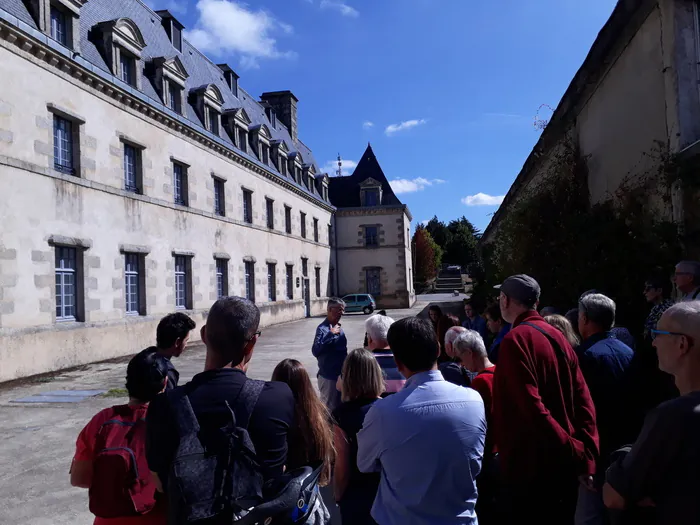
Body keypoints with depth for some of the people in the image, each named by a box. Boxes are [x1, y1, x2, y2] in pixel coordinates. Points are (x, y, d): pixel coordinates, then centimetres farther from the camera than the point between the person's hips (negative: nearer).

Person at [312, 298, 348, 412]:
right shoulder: (323, 328, -18)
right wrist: (330, 334, -32)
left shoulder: (338, 328, 7)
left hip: (341, 375, 8)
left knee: (339, 406, 19)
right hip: (328, 377, -8)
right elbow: (315, 351, -32)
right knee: (329, 408, 0)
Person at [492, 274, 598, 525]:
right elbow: (583, 398, 3)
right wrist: (586, 454, 0)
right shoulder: (558, 336, 7)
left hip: (530, 465, -8)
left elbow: (531, 405, -24)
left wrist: (574, 452, -18)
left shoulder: (516, 339, -17)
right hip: (563, 463, 8)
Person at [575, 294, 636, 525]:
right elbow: (636, 400, 10)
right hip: (628, 447, 8)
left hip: (600, 450, -8)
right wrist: (631, 439, 19)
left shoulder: (587, 354, -17)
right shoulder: (629, 352, 6)